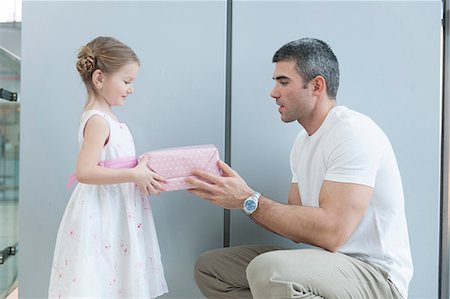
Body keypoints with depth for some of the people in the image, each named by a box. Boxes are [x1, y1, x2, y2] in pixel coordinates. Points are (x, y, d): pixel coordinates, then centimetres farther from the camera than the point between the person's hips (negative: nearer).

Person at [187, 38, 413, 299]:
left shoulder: (354, 131, -16)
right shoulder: (303, 141, 11)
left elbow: (331, 232, -26)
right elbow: (299, 228, 8)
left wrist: (249, 200, -20)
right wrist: (238, 195, -4)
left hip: (375, 274, -9)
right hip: (327, 260, 9)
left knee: (268, 270, -36)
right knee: (209, 267, 5)